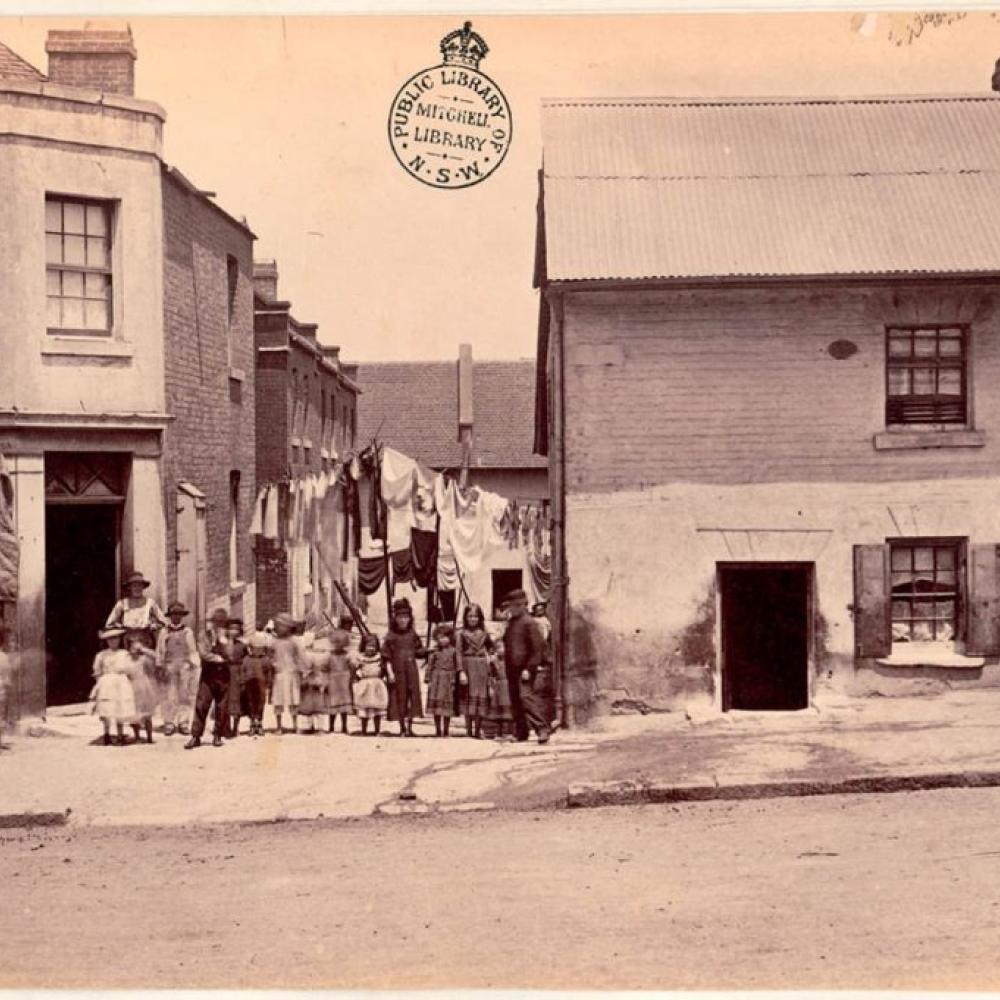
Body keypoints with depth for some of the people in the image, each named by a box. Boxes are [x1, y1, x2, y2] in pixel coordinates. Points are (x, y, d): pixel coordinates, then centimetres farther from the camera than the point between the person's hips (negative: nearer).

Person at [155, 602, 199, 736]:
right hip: (169, 666, -1)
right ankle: (169, 723, 0)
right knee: (169, 696, -3)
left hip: (185, 666, 1)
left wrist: (195, 665, 8)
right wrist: (159, 667, 5)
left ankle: (183, 722, 6)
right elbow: (160, 651, 10)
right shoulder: (164, 632, 9)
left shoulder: (188, 632, 11)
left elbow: (193, 651, 13)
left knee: (185, 695, 0)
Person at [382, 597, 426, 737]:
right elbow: (386, 654, -7)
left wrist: (427, 651, -5)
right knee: (400, 696, 2)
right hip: (397, 670, -3)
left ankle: (410, 726, 9)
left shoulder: (412, 634, 7)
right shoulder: (391, 636, -4)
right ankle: (402, 728, 13)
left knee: (412, 694, 0)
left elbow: (419, 650, 14)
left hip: (411, 669, 3)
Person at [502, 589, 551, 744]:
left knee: (527, 698, -18)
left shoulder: (528, 623, -10)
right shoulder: (511, 623, 16)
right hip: (513, 670, 9)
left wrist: (529, 669, -19)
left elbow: (538, 648, -14)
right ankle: (520, 733, 18)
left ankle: (543, 729, -18)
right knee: (515, 702, 11)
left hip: (526, 671, -9)